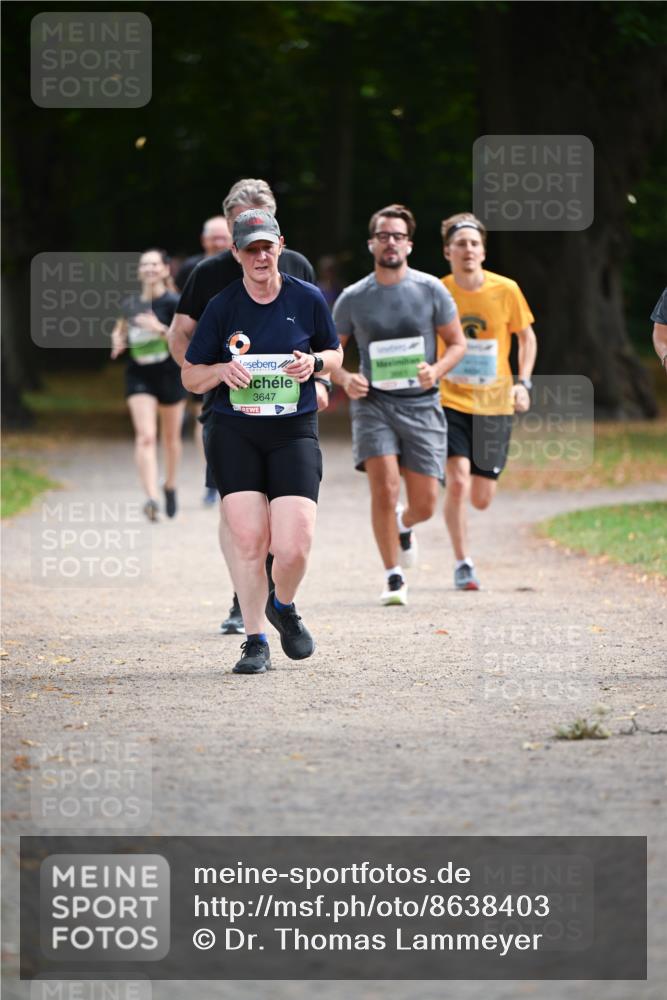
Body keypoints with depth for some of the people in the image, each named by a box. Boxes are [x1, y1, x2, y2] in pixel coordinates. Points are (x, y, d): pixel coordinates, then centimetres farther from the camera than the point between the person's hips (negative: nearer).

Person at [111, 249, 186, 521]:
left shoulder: (173, 303, -10)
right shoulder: (130, 305, 3)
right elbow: (119, 330, 23)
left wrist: (160, 329, -30)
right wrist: (117, 342, 1)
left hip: (170, 375, -2)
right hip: (139, 376, 2)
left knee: (170, 438, 15)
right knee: (145, 437, -15)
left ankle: (170, 486, 40)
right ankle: (152, 498, -25)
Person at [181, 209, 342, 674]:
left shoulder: (308, 299, 4)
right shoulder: (221, 307, 3)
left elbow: (336, 354, 18)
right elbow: (190, 376, 9)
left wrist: (315, 362, -5)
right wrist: (222, 370, -12)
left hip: (294, 431, 0)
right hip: (234, 433, 0)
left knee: (294, 545, -11)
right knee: (248, 539, -9)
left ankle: (283, 607, 22)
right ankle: (255, 641, 4)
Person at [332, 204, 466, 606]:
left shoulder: (431, 290, -1)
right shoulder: (353, 298, 1)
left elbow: (457, 343, 6)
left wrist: (436, 370, -14)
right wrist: (345, 378, -10)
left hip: (422, 404, 1)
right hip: (373, 402, -1)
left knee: (426, 504, 0)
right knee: (385, 488, -18)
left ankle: (404, 524, 39)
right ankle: (394, 578, -3)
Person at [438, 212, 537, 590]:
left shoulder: (506, 290, -5)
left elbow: (527, 337, 9)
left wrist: (523, 383, -2)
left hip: (494, 403, 2)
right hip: (450, 401, -1)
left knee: (481, 498, 4)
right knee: (458, 481, -19)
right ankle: (463, 564, -3)